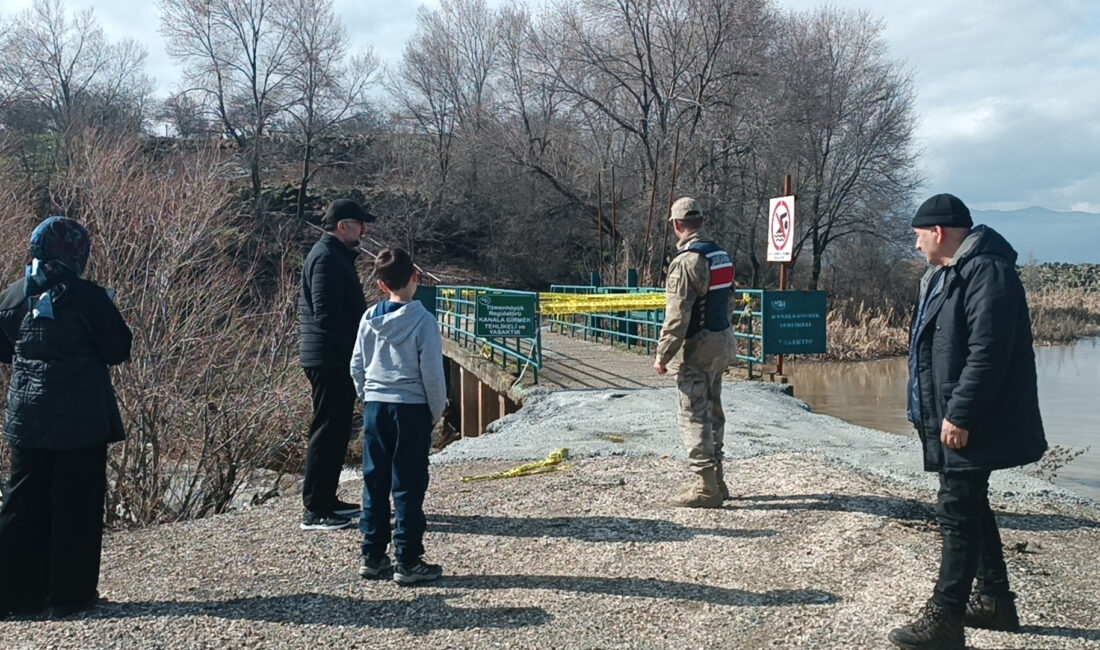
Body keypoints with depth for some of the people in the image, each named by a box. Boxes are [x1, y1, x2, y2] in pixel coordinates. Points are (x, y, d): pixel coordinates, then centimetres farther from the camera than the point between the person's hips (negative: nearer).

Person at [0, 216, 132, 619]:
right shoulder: (87, 297, -13)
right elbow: (118, 351, -7)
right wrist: (108, 312, 7)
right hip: (81, 419, -5)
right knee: (77, 504, 5)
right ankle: (71, 594, 12)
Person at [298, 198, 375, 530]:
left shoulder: (336, 255, 18)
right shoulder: (327, 258, -15)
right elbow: (327, 314, -24)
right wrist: (359, 342, -20)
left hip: (335, 359, 11)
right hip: (329, 359, -11)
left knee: (337, 430, 16)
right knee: (327, 431, -5)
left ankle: (326, 499, 26)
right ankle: (314, 510, 1)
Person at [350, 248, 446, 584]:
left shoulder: (369, 318, 2)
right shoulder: (422, 320, -12)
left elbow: (357, 367, 8)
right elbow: (432, 373, -11)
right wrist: (437, 412, 2)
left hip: (375, 408, 5)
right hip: (411, 409, -4)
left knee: (374, 484, 12)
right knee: (409, 487, 2)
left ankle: (372, 557, 20)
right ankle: (408, 562, 7)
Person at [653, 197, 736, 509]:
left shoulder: (685, 261, -17)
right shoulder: (721, 254, 10)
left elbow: (677, 315, -20)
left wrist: (662, 356, -14)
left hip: (700, 345, -9)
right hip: (724, 341, 9)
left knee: (693, 415, -3)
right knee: (712, 410, 18)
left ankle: (706, 488, -2)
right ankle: (715, 480, 26)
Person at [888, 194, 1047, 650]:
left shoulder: (987, 271, -17)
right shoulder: (945, 275, 16)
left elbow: (987, 353, -25)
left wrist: (959, 416, -25)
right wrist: (933, 413, 19)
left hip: (971, 427, -11)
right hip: (951, 420, 11)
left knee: (957, 513, -6)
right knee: (970, 508, 17)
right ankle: (995, 601, 30)